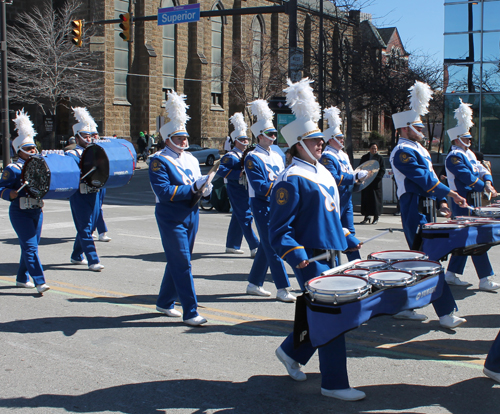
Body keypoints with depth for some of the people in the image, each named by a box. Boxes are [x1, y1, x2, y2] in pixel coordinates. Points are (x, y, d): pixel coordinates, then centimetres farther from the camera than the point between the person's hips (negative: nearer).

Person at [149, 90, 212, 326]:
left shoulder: (191, 159, 13)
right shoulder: (159, 161, -10)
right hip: (171, 219, -7)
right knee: (182, 264, -7)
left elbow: (199, 186, 13)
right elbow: (164, 192, -20)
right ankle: (190, 312, -3)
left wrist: (206, 189, -12)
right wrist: (193, 187, -24)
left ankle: (165, 302, 30)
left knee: (177, 262, 15)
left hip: (191, 216, 7)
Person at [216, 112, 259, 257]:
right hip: (236, 189, -9)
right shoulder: (230, 156, -10)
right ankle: (255, 248, -14)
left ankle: (232, 245, 24)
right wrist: (239, 174, -29)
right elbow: (221, 170, -22)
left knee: (238, 217, 14)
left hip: (245, 189, 9)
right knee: (246, 217, -11)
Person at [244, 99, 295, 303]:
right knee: (273, 246, -7)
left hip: (277, 204, 8)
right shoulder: (253, 158, -11)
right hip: (262, 205, -8)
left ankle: (254, 284, 21)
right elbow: (260, 188, -18)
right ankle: (282, 289, -5)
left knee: (266, 246, 11)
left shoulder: (277, 156, 13)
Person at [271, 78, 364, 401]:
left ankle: (290, 352, 37)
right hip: (310, 259, -9)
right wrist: (298, 256, -29)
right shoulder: (292, 180, -15)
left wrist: (344, 235, 20)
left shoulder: (323, 172, 13)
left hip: (330, 253, 9)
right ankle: (334, 383, 4)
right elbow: (279, 230, -18)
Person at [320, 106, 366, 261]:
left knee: (349, 231, 9)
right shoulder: (327, 157, -14)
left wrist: (358, 176, 1)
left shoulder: (343, 155, 15)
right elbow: (333, 179, -24)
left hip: (346, 199, 9)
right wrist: (355, 176, -24)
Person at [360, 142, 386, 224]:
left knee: (376, 199, -1)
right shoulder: (364, 157, 11)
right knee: (366, 198, 1)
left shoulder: (379, 158, 5)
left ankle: (376, 217, 5)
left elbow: (382, 170, 2)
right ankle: (366, 217, 7)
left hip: (376, 182, -2)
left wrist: (377, 178, -11)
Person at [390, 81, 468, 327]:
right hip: (416, 212, -10)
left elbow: (430, 178, 21)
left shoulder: (418, 149, 20)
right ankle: (446, 314, -8)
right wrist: (450, 193, -15)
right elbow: (424, 179, -19)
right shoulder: (403, 152, -12)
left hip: (426, 210, 10)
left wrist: (441, 202, 9)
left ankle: (402, 307, 20)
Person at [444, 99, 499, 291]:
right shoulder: (454, 156, -12)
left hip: (471, 202, 10)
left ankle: (451, 274, 18)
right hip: (463, 202, -10)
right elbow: (468, 177, -19)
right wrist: (484, 188, -12)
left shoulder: (469, 154, 18)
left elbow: (481, 169, 11)